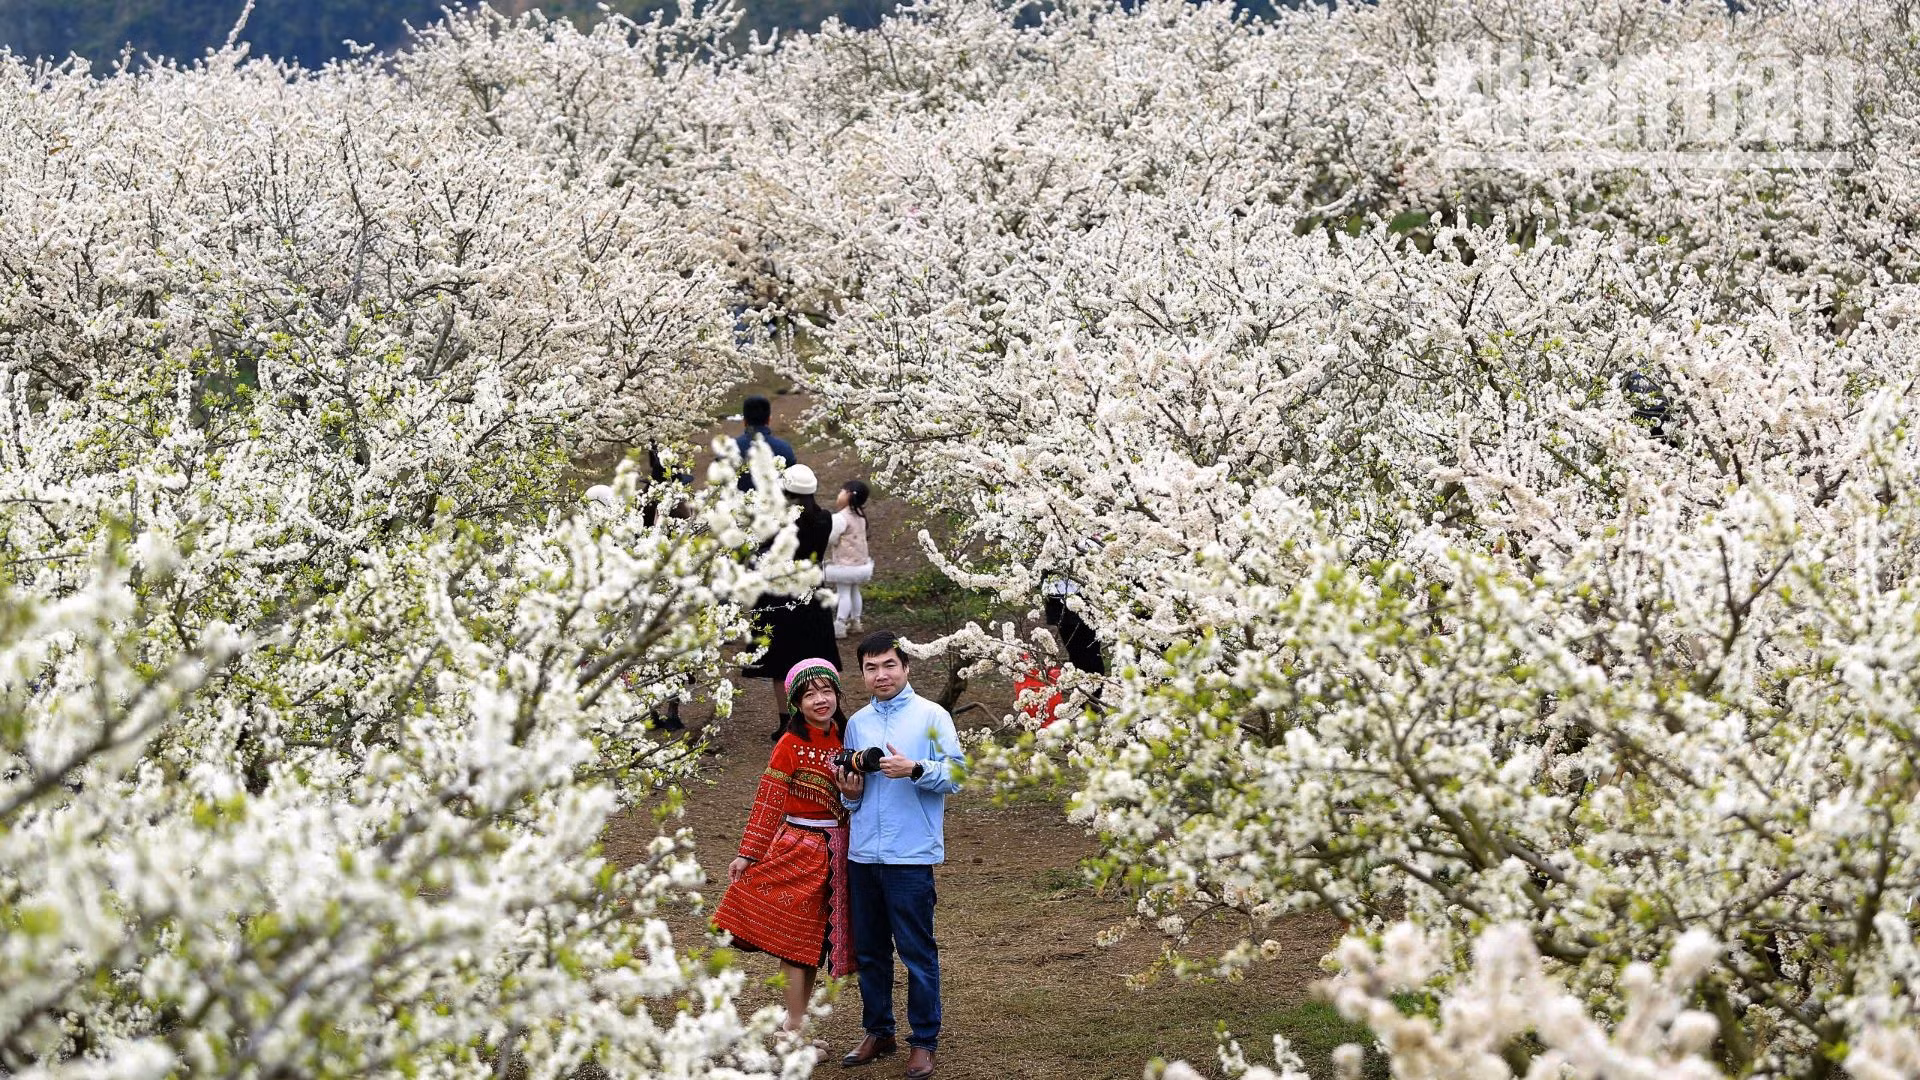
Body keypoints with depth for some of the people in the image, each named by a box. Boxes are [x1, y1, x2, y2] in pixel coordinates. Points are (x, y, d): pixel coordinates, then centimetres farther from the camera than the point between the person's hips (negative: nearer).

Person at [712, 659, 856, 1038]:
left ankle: (797, 1019, 22)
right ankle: (795, 1030, 5)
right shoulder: (792, 745, -12)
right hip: (799, 847, -6)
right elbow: (768, 802, -11)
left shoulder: (842, 740, 6)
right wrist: (748, 853, -12)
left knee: (815, 940, 12)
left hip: (834, 850, 6)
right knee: (797, 939, -1)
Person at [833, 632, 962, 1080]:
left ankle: (923, 1041, 6)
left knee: (917, 952, -2)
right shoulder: (857, 723, 13)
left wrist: (914, 769, -22)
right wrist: (850, 792, -1)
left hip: (911, 854, -5)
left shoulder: (931, 716, -2)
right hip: (863, 853, 5)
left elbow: (957, 774, -8)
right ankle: (877, 1032, 25)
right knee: (869, 950, 12)